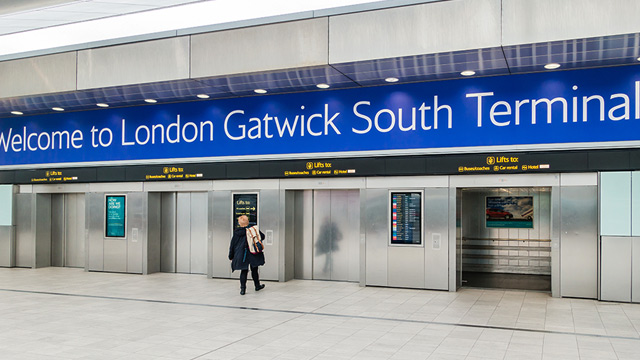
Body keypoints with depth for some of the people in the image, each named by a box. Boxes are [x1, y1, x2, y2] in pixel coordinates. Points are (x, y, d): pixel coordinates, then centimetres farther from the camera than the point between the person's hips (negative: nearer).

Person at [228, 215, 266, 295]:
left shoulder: (236, 233, -2)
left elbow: (232, 245, 3)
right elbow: (262, 236, -2)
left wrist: (231, 256, 12)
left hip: (241, 256, 1)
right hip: (253, 255, -1)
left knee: (244, 271, 8)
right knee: (254, 270, 15)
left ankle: (243, 289, 3)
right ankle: (257, 286, 29)